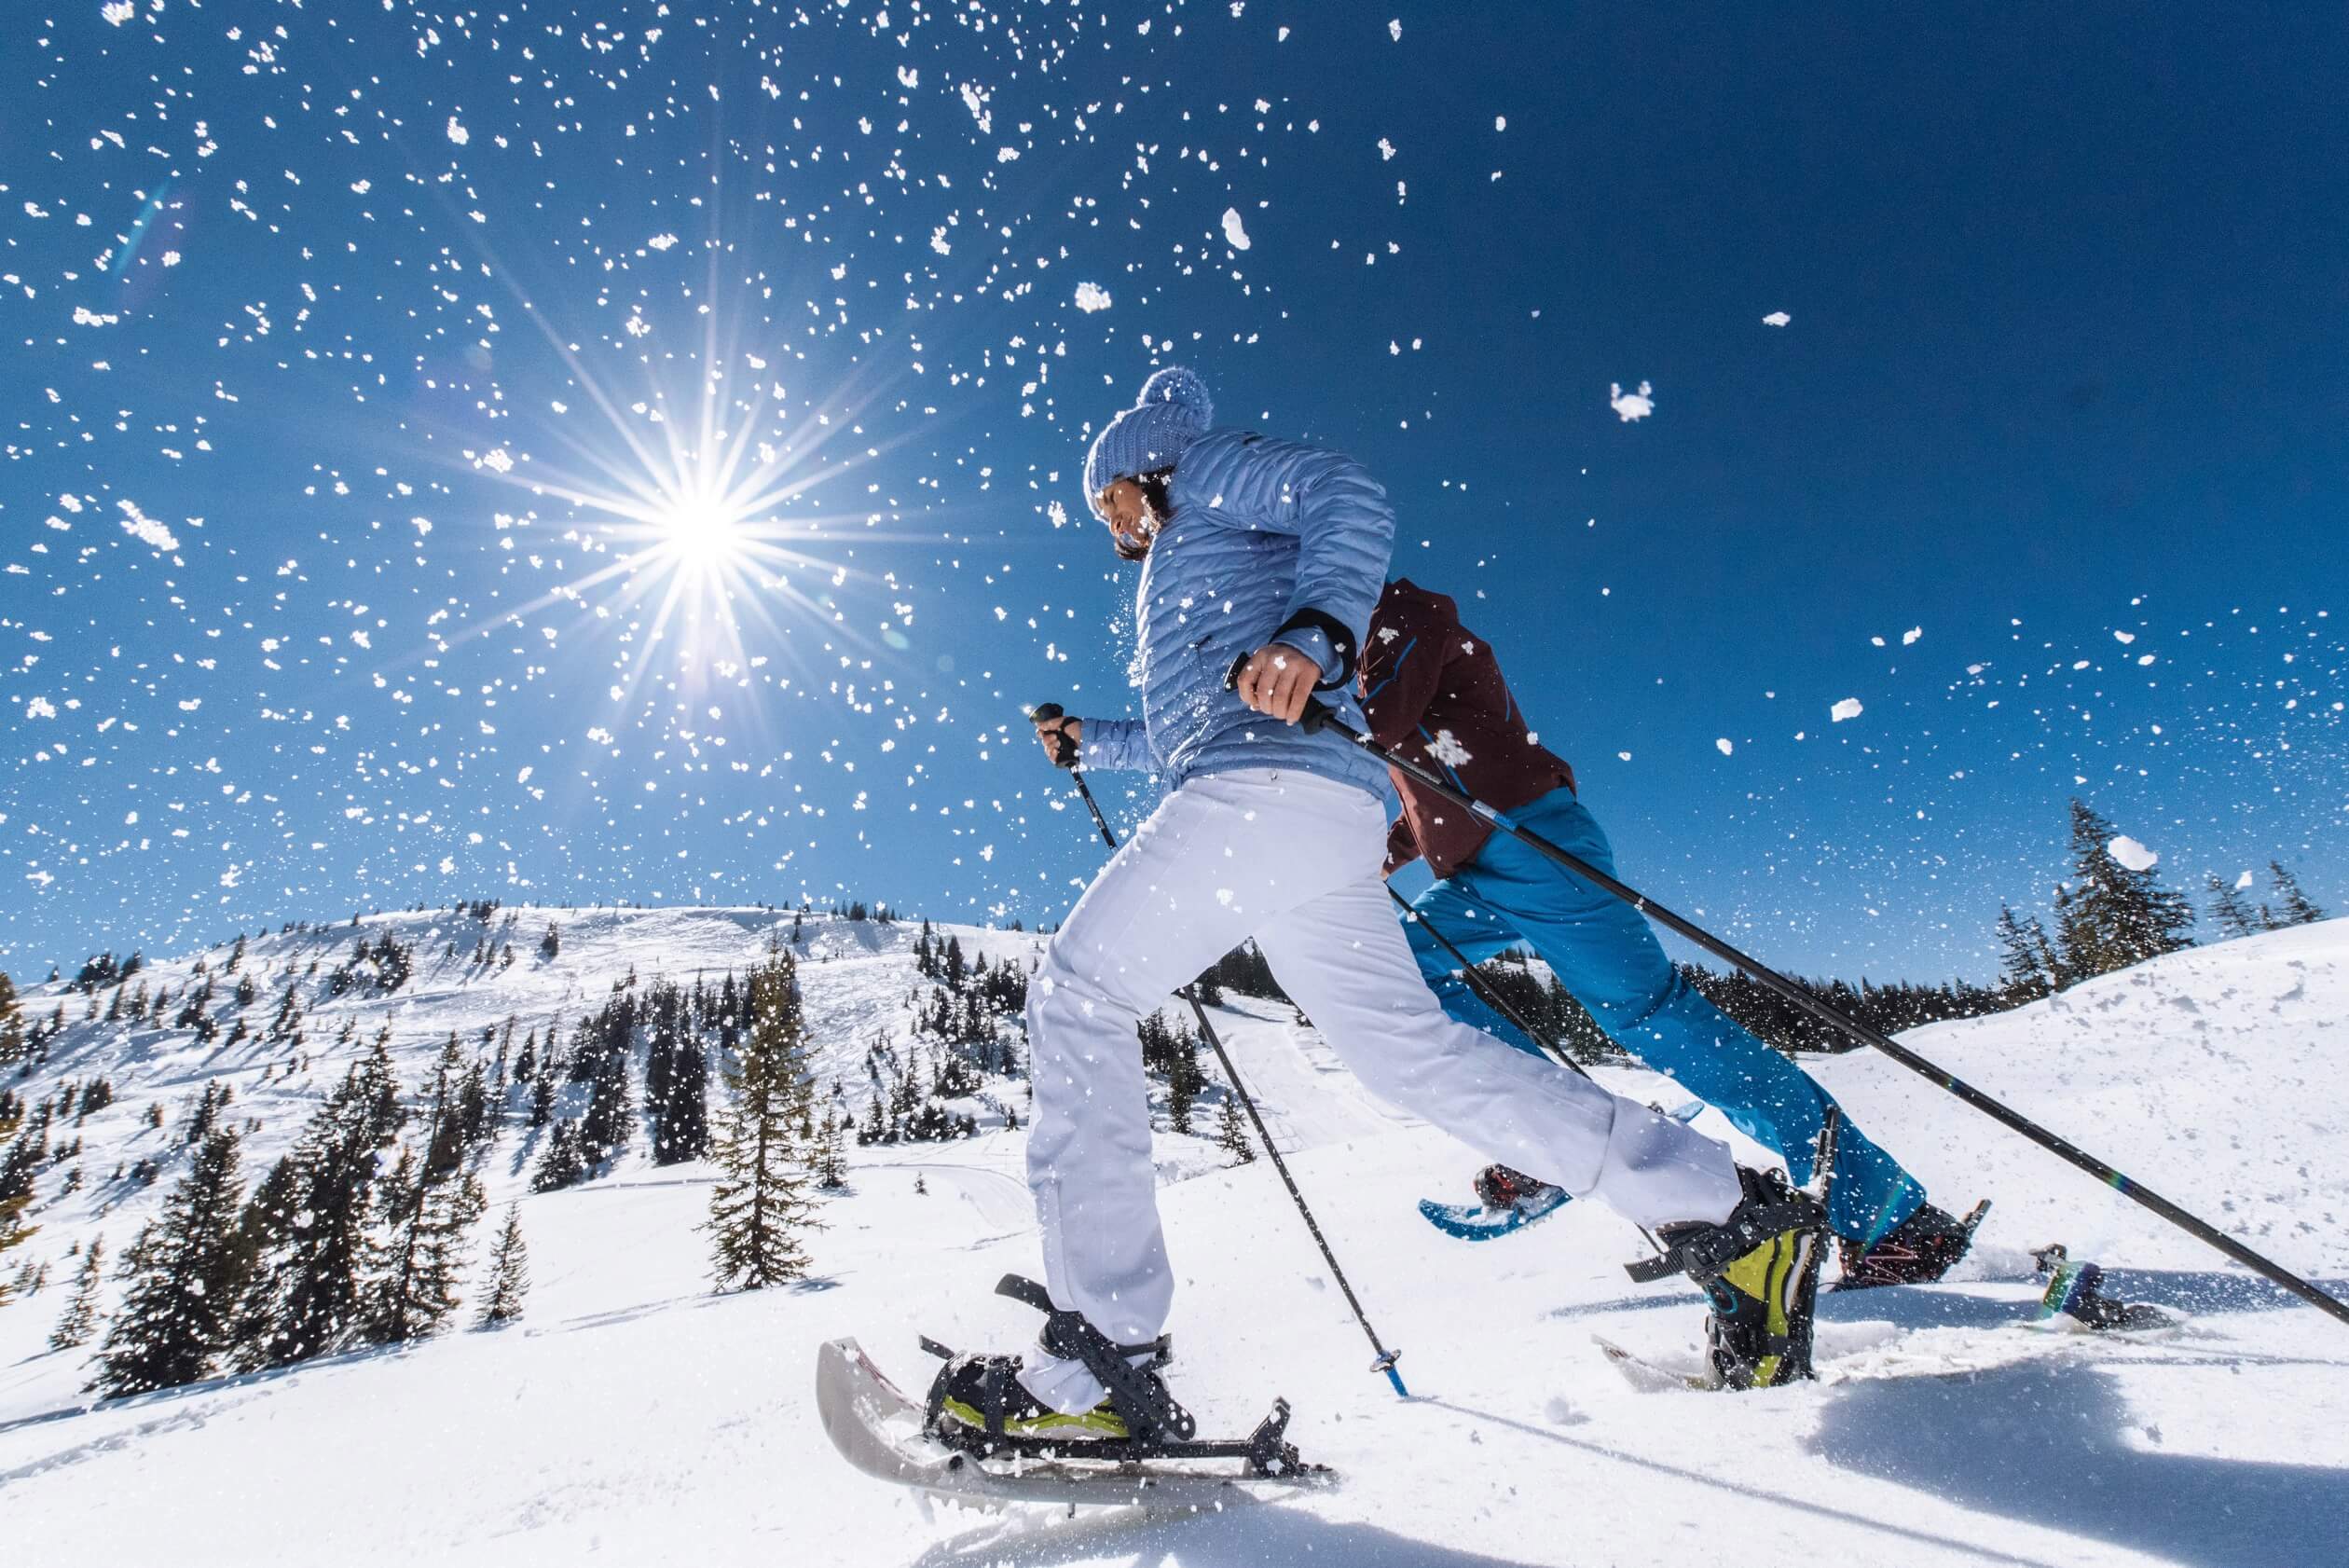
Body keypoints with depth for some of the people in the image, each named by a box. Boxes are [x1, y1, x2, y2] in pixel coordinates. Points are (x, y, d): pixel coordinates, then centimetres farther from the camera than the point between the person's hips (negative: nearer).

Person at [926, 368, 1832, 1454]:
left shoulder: (1206, 468, 15)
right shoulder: (1178, 574, 39)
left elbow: (1350, 499, -5)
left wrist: (1313, 629, -22)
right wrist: (1088, 744, 46)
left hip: (1270, 787, -9)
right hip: (1321, 818, 9)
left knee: (1078, 993, -8)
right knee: (1409, 1048, 6)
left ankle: (1101, 1356, -9)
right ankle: (1730, 1213, 11)